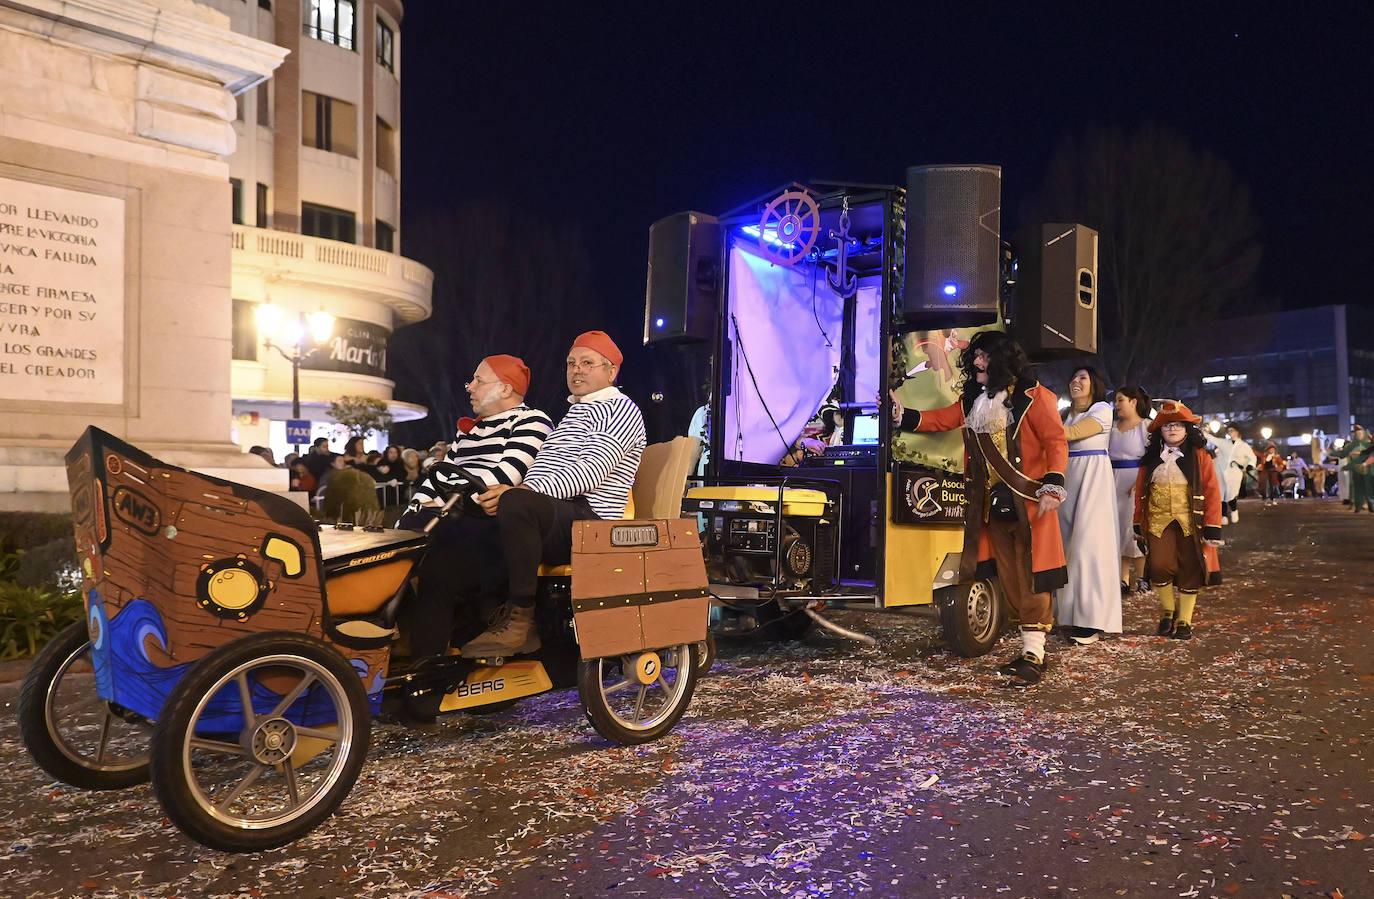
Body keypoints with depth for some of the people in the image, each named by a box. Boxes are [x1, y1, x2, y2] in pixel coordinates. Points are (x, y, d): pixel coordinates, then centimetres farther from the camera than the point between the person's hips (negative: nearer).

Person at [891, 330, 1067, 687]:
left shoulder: (1032, 396, -5)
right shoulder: (973, 401, 15)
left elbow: (1056, 441, -10)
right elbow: (940, 419, 15)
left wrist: (1052, 487, -19)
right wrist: (902, 415, 4)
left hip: (1028, 502, -6)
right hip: (993, 504, 7)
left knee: (1030, 578, -5)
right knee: (1008, 578, 9)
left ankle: (1034, 654, 0)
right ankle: (1031, 647, 19)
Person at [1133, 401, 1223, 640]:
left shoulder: (1199, 456, 1)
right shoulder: (1150, 459, 9)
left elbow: (1212, 492, -2)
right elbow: (1140, 492, 12)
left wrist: (1212, 528, -7)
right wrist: (1138, 524, 10)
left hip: (1190, 521, -1)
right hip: (1158, 521, 1)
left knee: (1189, 571, 2)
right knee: (1159, 566, -12)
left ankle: (1184, 621, 16)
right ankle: (1168, 609, 14)